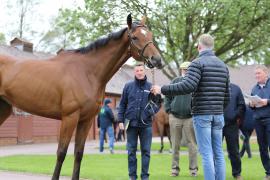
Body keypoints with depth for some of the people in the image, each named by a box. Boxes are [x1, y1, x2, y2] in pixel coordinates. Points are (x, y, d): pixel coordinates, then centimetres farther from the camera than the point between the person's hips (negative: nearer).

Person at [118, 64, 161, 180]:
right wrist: (121, 120, 0)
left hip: (146, 124, 0)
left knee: (146, 151, 5)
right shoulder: (128, 86, 3)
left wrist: (152, 110, -14)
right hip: (131, 123, 0)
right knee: (131, 151, 6)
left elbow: (158, 103, 6)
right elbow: (122, 105, 5)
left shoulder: (151, 87, 2)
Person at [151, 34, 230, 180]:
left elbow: (188, 86, -22)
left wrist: (162, 89, -16)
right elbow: (227, 96, 15)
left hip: (202, 114, -6)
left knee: (206, 153, -5)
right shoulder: (223, 65, 14)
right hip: (218, 115, 6)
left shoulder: (198, 63, -8)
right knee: (218, 153, 8)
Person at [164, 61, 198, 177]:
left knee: (192, 144, 1)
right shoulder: (175, 81, 9)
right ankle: (175, 168, 13)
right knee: (175, 144, 6)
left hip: (189, 118, -2)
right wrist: (168, 111, 3)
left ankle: (193, 169, 8)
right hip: (175, 117, 2)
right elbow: (168, 97, 11)